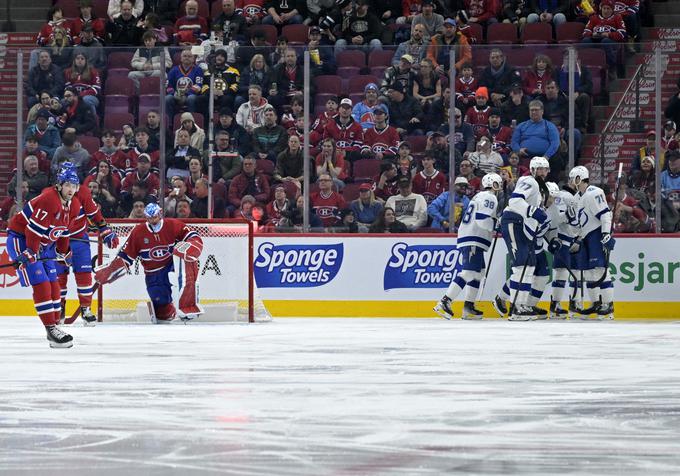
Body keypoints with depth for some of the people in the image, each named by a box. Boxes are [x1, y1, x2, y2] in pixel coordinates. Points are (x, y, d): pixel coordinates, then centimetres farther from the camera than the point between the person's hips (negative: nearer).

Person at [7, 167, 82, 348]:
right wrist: (30, 252, -27)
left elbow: (63, 230, 16)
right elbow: (34, 228, -28)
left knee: (53, 285, 7)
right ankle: (51, 330, -16)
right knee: (41, 284, -15)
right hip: (20, 239, -9)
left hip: (44, 244, 9)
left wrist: (63, 252, 21)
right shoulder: (48, 200, -27)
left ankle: (55, 325, 14)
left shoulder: (74, 206, 2)